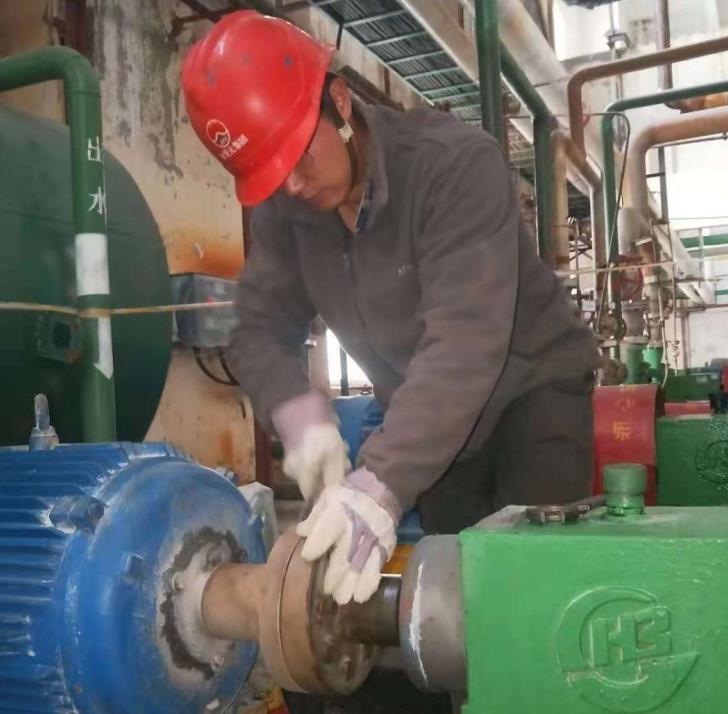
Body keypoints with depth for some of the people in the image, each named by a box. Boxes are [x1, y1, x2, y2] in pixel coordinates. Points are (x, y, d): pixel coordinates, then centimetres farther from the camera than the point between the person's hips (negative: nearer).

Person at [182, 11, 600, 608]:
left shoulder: (457, 163, -28)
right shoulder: (282, 209, -8)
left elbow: (464, 338, -38)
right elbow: (258, 328, -8)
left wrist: (383, 481, -48)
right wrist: (297, 411, -29)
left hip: (534, 389, -5)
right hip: (426, 418, 5)